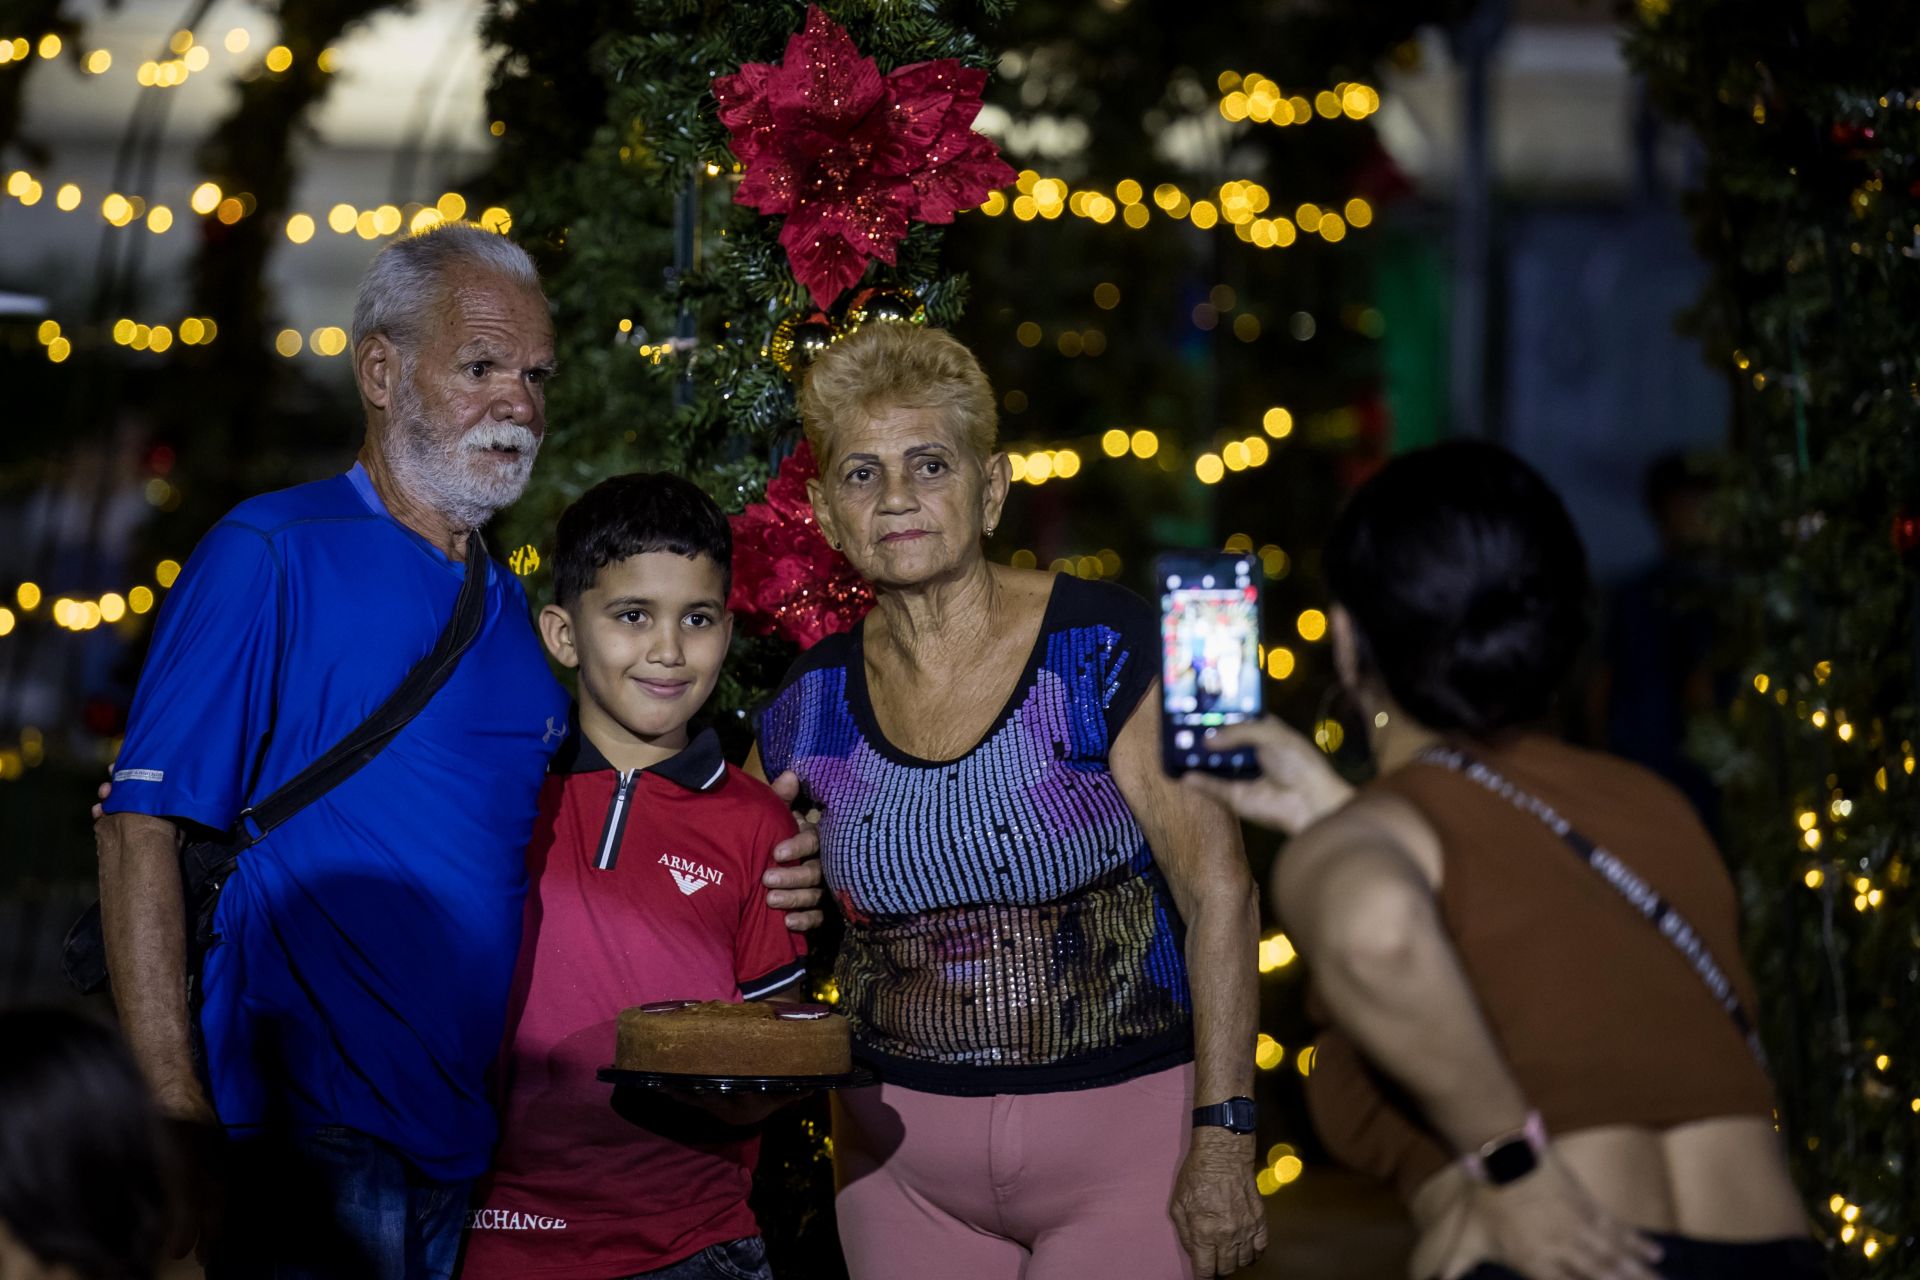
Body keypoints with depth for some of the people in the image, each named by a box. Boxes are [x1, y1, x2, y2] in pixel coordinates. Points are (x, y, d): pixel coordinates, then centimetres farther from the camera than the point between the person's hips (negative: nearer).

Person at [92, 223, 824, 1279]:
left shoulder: (515, 610, 15)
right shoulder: (271, 557, -6)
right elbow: (142, 831, -11)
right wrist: (176, 1123, -19)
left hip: (484, 1157, 7)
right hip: (313, 1145, -6)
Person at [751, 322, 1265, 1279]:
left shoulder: (1107, 648, -9)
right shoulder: (808, 708, 2)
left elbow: (1218, 887, -11)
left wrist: (1224, 1136, -15)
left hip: (1123, 1136, -3)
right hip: (903, 1156, 3)